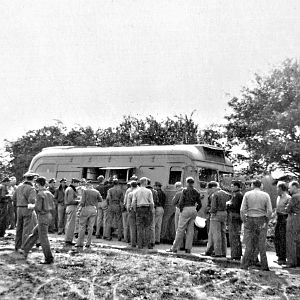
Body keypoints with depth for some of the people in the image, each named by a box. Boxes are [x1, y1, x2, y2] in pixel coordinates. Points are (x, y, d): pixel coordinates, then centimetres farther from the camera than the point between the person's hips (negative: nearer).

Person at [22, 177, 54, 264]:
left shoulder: (40, 194, -16)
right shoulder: (49, 193, 9)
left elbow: (38, 208, -21)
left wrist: (33, 206, 1)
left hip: (43, 217, -9)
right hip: (48, 215, 9)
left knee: (43, 238, -1)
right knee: (35, 233, 21)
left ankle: (49, 258, 2)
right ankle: (25, 251, 32)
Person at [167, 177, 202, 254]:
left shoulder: (185, 190, -6)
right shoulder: (196, 192, 9)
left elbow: (180, 202, -12)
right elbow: (200, 204, 8)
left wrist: (181, 210, 3)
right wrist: (195, 211, 17)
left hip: (186, 209, -5)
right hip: (193, 210, 5)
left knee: (180, 230, -2)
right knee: (190, 229, 8)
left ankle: (174, 248, 1)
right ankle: (188, 248, 6)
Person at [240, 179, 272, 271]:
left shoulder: (247, 194, 0)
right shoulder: (266, 195, 2)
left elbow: (242, 210, -7)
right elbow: (269, 211, -5)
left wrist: (244, 221, 2)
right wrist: (266, 222, 4)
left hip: (250, 220, 0)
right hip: (262, 221, 0)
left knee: (249, 243, 6)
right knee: (261, 244, 7)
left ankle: (245, 265, 5)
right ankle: (264, 266, 10)